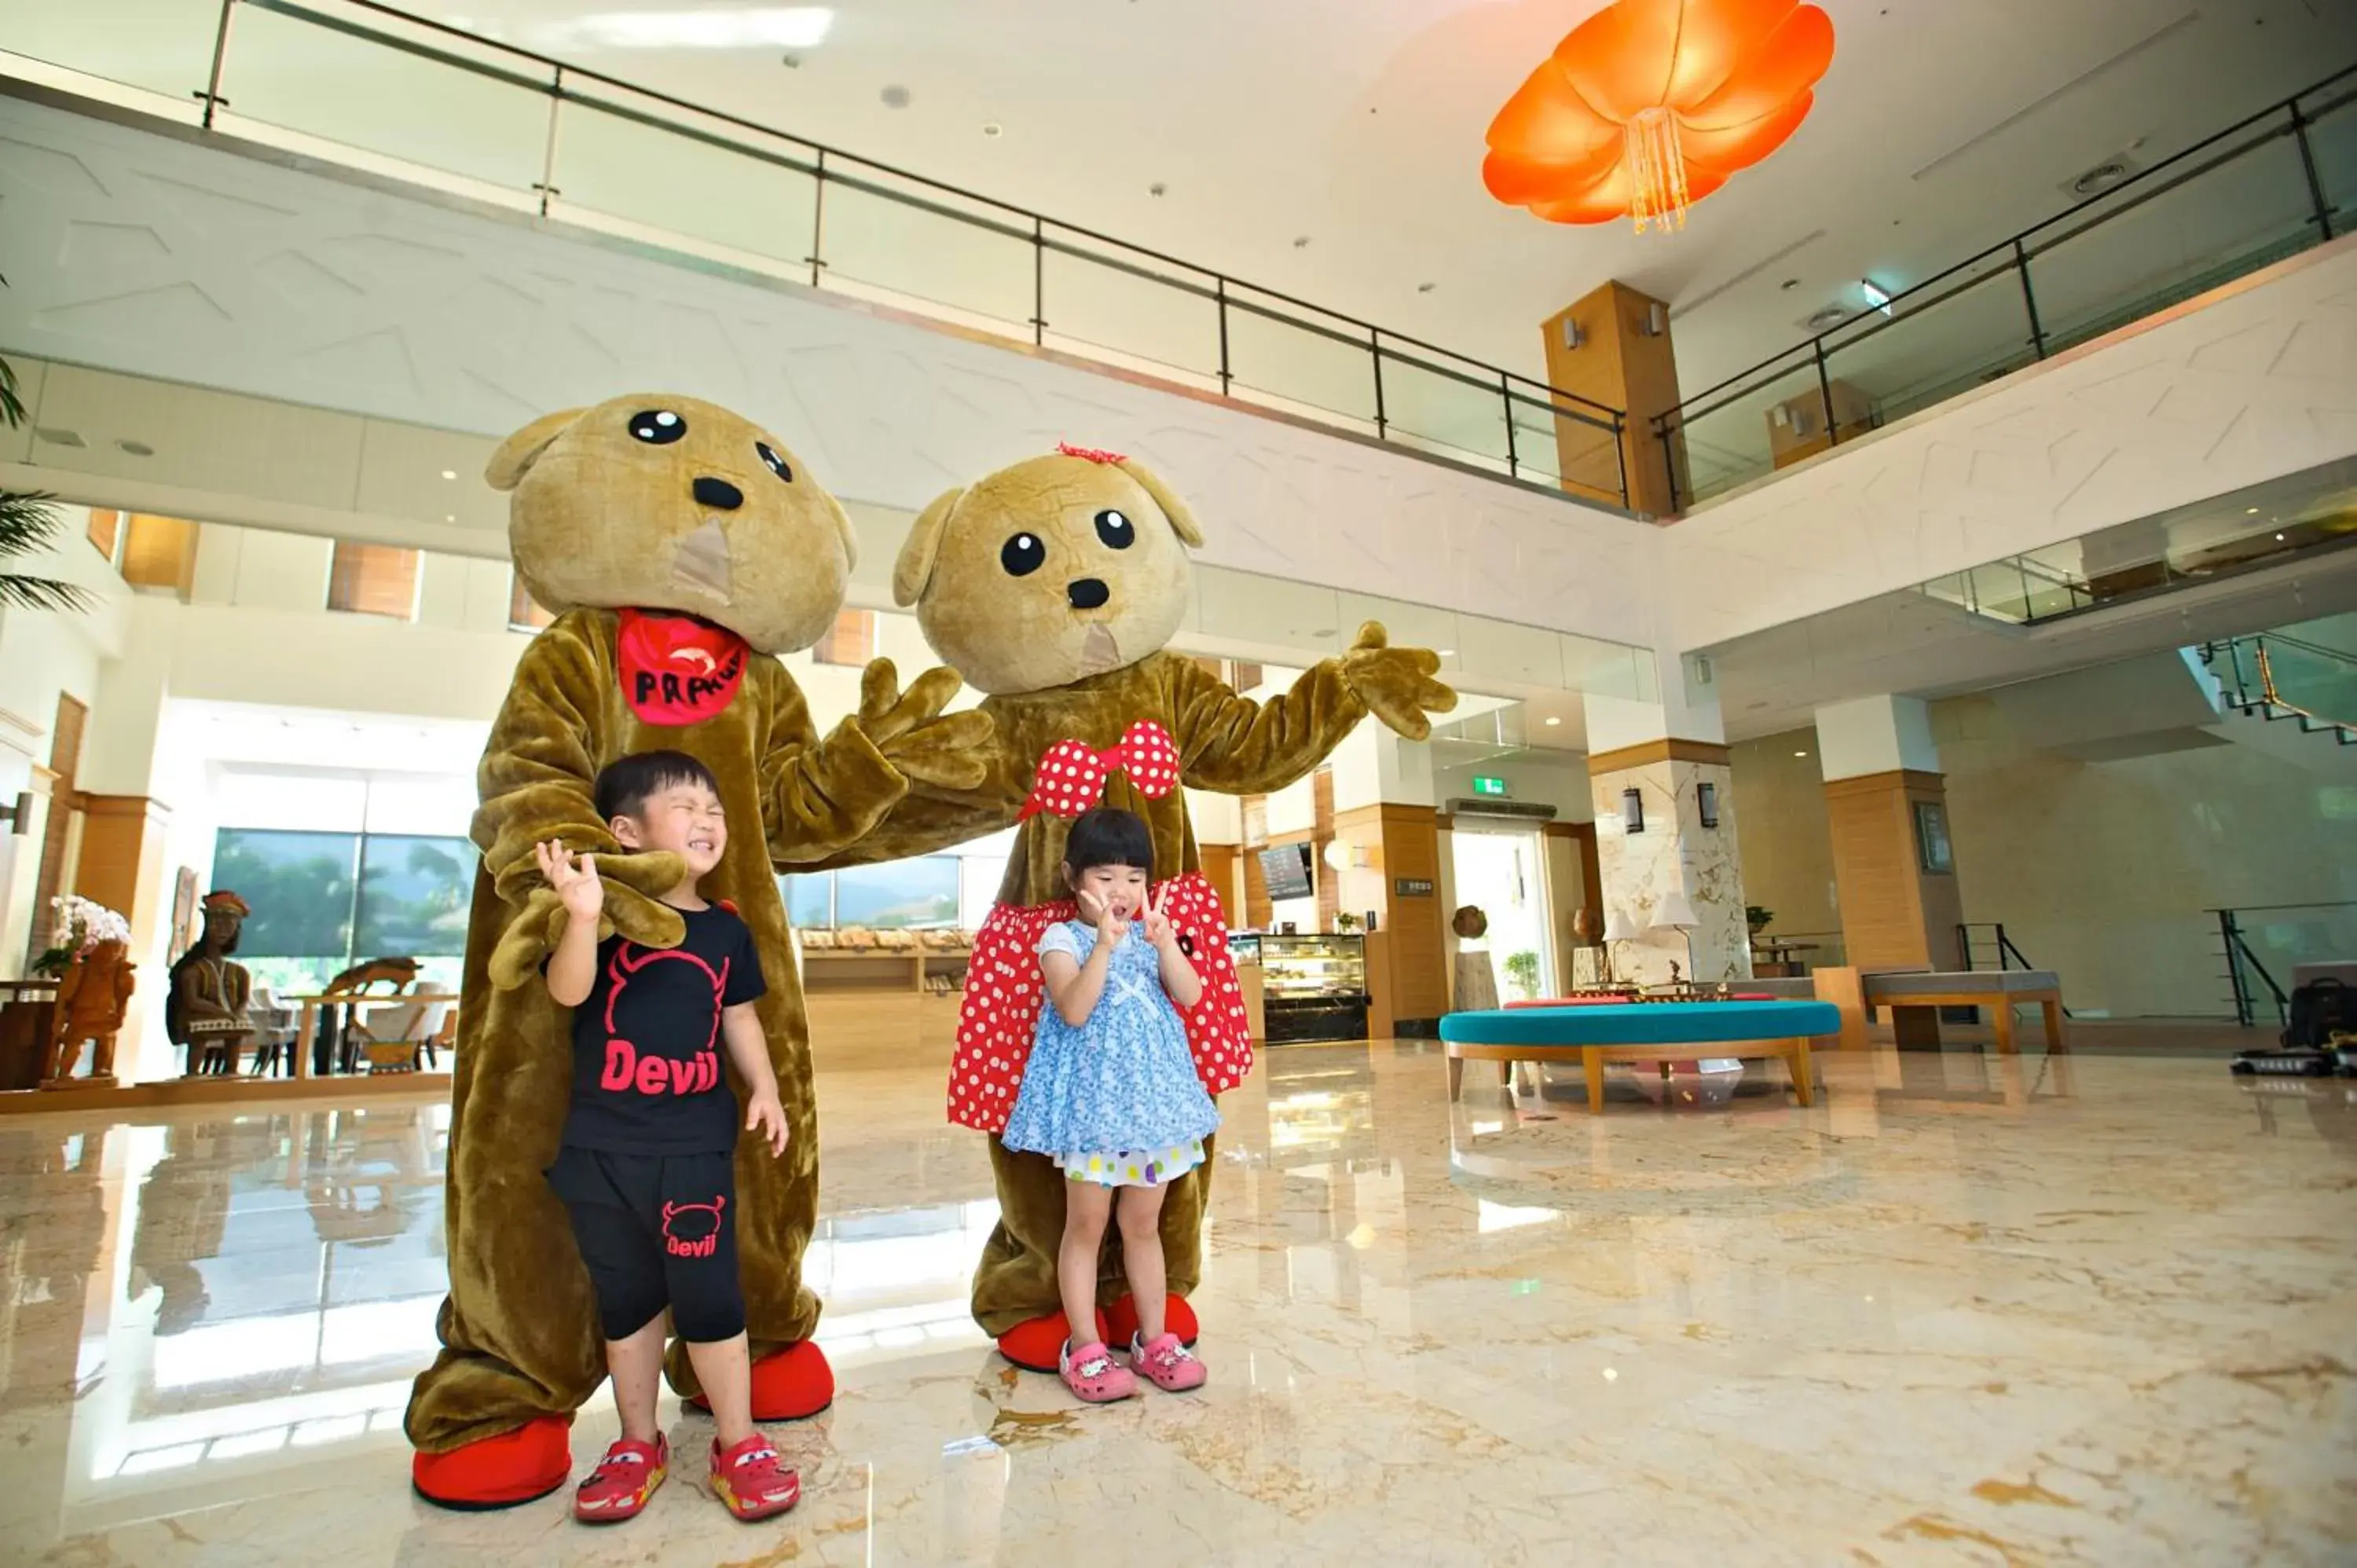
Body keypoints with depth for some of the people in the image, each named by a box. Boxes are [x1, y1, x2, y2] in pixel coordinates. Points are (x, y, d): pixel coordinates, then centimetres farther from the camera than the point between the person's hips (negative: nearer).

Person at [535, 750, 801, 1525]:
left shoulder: (725, 929, 3)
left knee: (709, 1296, 3)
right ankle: (637, 1445, 33)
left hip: (697, 1145, 1)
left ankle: (738, 1444, 21)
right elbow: (568, 991, -22)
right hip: (602, 1145, 0)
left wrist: (763, 1089, -1)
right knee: (624, 1301, 14)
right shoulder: (606, 915, -7)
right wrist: (584, 914, -39)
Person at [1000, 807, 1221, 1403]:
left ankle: (1154, 1338, 28)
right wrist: (1106, 944, -29)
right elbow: (1074, 1010, -21)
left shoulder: (1151, 934, 8)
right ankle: (1083, 1348, 20)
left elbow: (1190, 996, -5)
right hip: (1091, 1101, -4)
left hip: (1152, 1095, 4)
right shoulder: (1063, 939, -6)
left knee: (1143, 1224, 16)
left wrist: (1165, 944, -20)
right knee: (1086, 1224, 6)